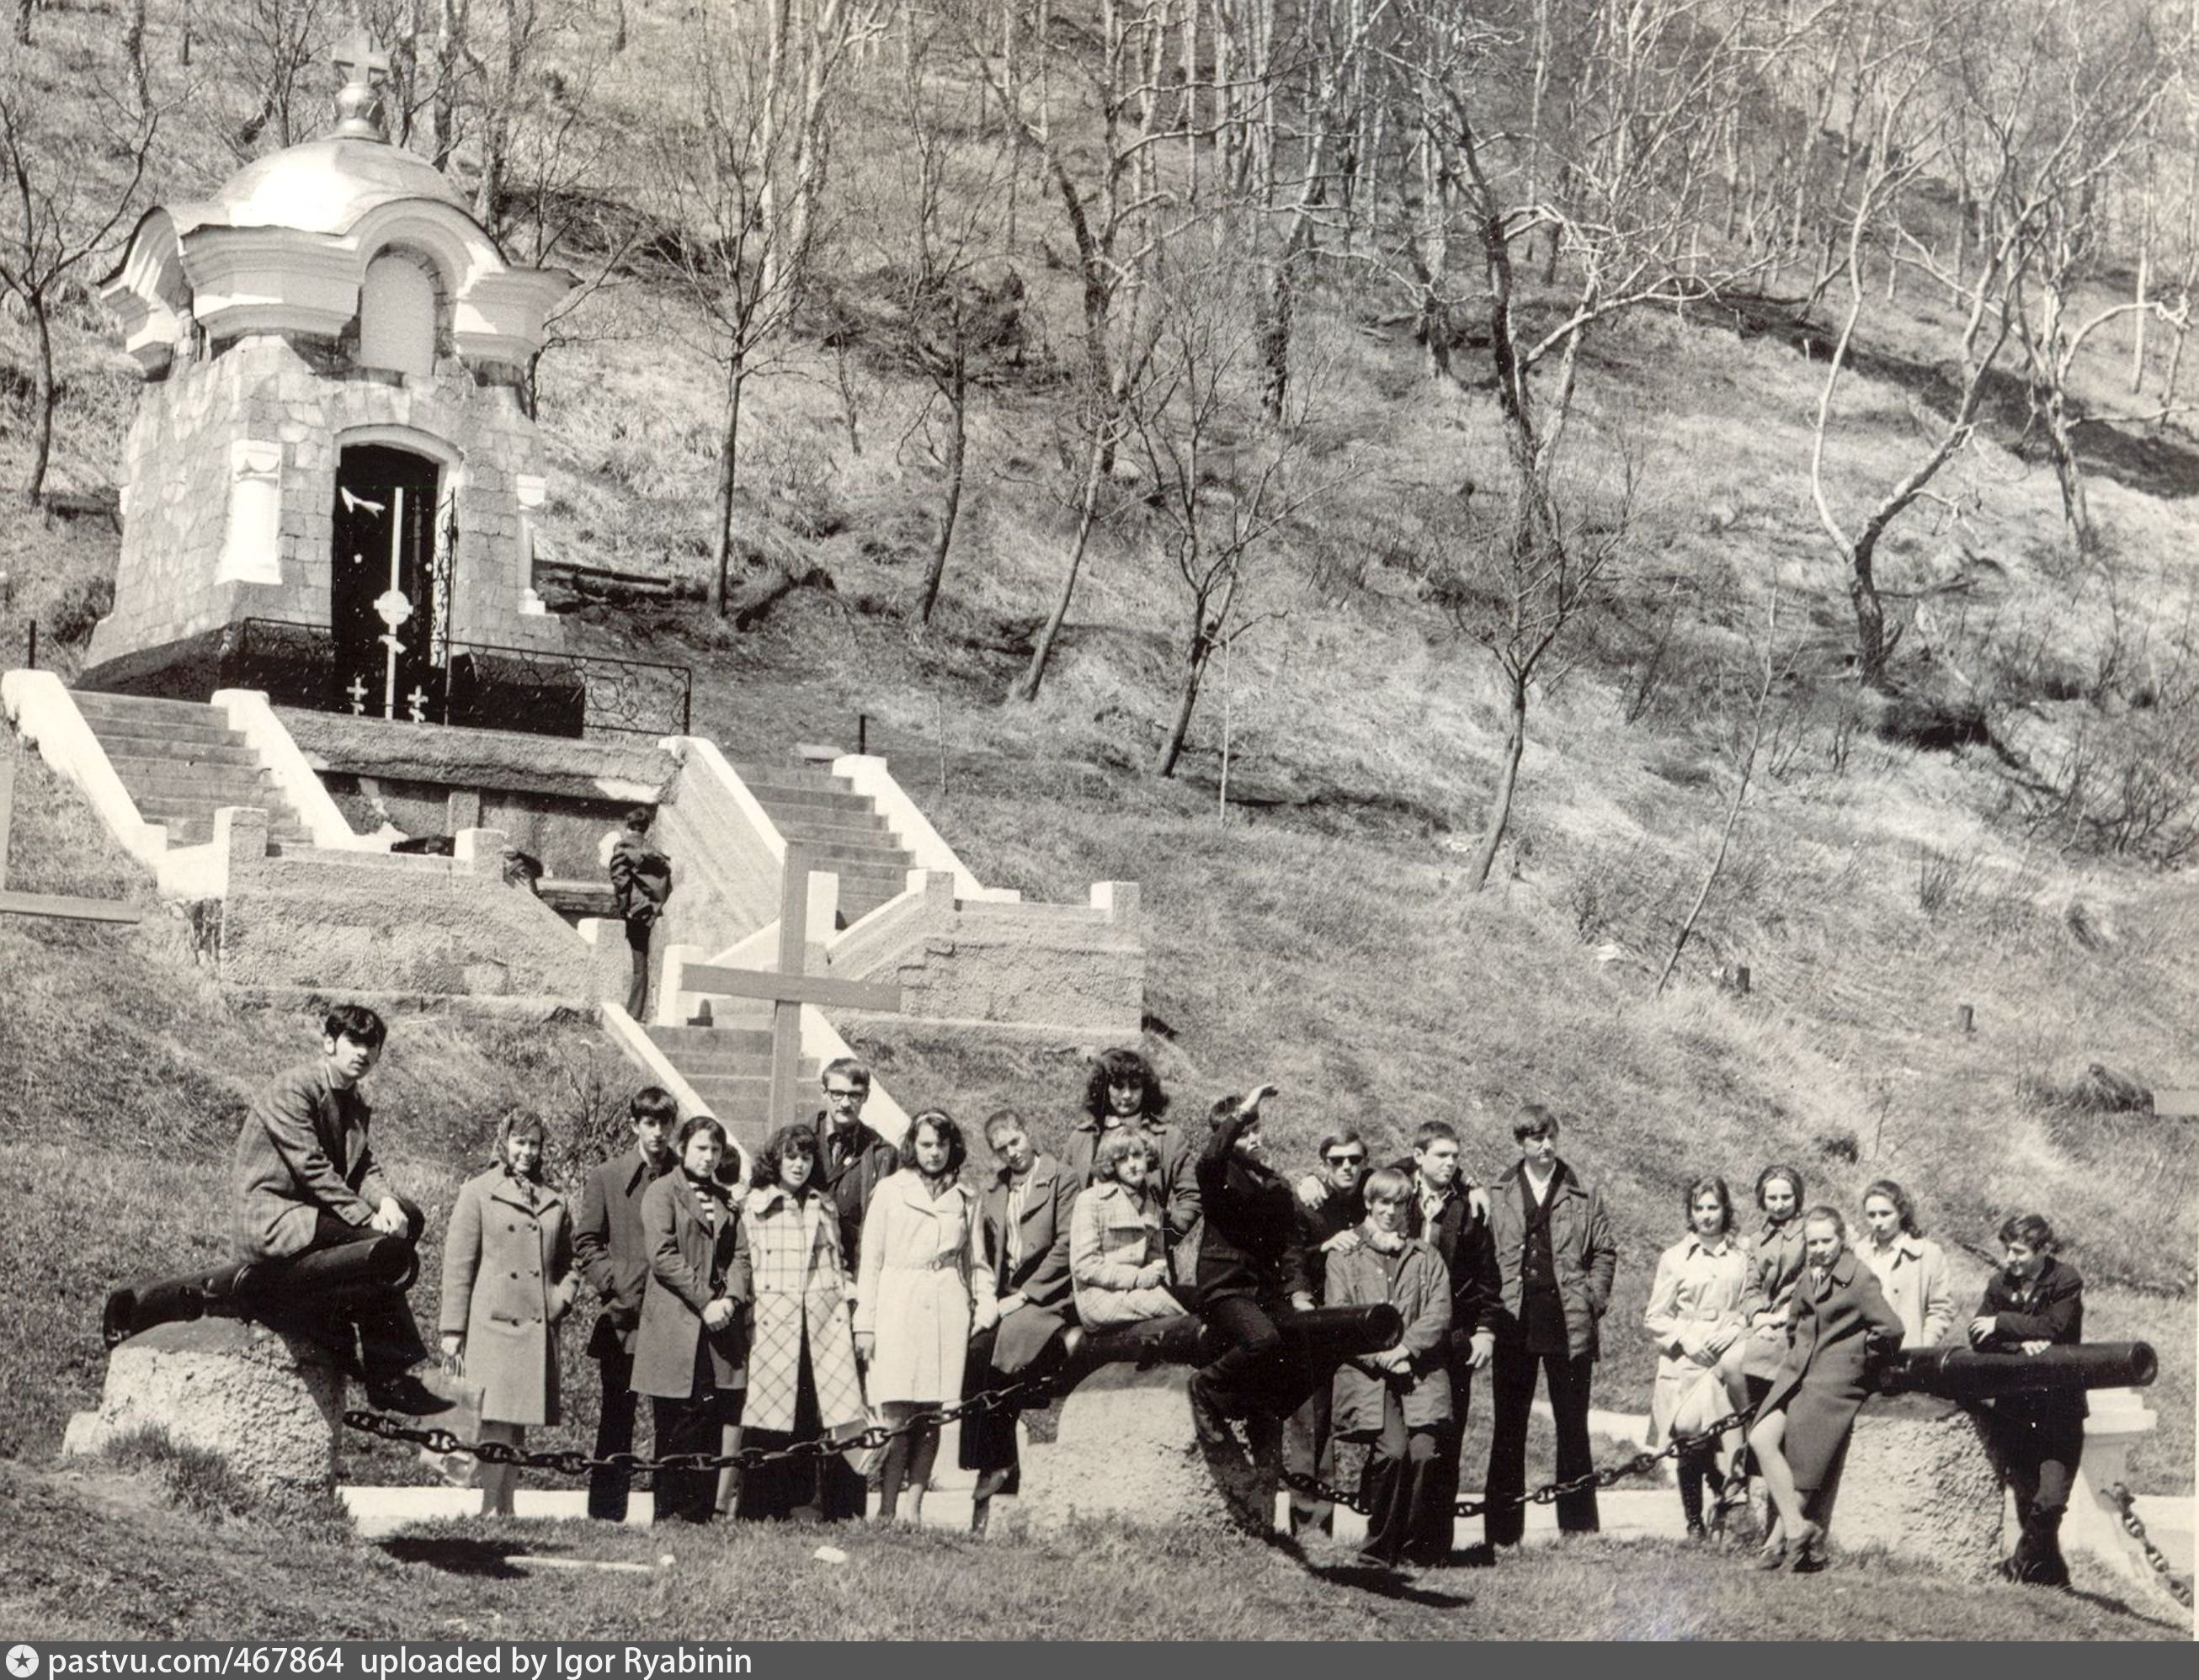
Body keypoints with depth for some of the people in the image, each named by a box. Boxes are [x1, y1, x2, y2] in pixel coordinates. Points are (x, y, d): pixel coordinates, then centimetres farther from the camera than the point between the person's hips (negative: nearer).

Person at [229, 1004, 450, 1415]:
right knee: (390, 1250, -23)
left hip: (309, 1216, 9)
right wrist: (368, 1218, -23)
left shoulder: (355, 1104, 17)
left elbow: (365, 1166, 9)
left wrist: (386, 1201, -15)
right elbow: (312, 1168, -19)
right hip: (270, 1218, -9)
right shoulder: (293, 1089, -11)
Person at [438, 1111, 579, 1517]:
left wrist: (561, 1299, 6)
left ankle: (503, 1508, 8)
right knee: (497, 1421, -11)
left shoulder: (553, 1202, 17)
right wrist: (453, 1331, -4)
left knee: (518, 1422, 5)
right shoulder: (477, 1193, 4)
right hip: (492, 1324, -4)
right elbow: (457, 1265, 1)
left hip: (538, 1328, 4)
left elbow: (568, 1264, 26)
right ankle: (492, 1508, -9)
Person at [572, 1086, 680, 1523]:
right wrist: (616, 1285, -6)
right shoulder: (606, 1178, 6)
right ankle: (606, 1511, 6)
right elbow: (585, 1245, 6)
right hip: (626, 1319, -1)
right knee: (616, 1420, 2)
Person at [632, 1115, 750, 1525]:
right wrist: (705, 1301, -12)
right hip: (675, 1325, -5)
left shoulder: (724, 1199, 20)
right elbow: (663, 1255, -9)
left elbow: (741, 1254, 13)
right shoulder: (661, 1193, 1)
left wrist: (731, 1299, -5)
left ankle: (700, 1513, 3)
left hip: (719, 1321, 5)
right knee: (677, 1425, -5)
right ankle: (669, 1513, -1)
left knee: (712, 1422, 0)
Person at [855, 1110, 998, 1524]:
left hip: (948, 1308, 2)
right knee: (898, 1416, -9)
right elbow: (870, 1260, 7)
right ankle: (886, 1511, -5)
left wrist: (986, 1305, 3)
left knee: (932, 1416, -1)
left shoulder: (965, 1199, 14)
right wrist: (865, 1323, 2)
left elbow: (976, 1263, 20)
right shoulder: (890, 1192, 8)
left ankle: (914, 1508, 5)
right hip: (898, 1307, -2)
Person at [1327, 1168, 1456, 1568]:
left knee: (1424, 1452, -19)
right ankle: (1380, 1547, -10)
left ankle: (1417, 1550, -6)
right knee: (1393, 1450, -23)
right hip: (1366, 1372, -2)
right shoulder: (1344, 1256, 14)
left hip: (1421, 1370, 2)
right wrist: (1381, 1356, -9)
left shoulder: (1426, 1258, 20)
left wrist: (1403, 1349, -8)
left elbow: (1439, 1315, 8)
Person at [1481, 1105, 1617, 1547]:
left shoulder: (1582, 1197, 8)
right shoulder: (1497, 1197, 6)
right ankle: (1502, 1530, 5)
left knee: (1572, 1426, 4)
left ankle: (1578, 1527, 9)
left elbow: (1605, 1252, 10)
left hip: (1568, 1323, 0)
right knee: (1508, 1426, 2)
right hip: (1514, 1323, 0)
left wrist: (1592, 1300, -1)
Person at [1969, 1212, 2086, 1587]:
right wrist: (2021, 1344, -18)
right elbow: (1979, 1338, -2)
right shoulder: (1999, 1283, 8)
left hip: (2058, 1405, -4)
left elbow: (2054, 1326, -18)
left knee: (2048, 1500, -14)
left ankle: (2024, 1564, 4)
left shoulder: (2066, 1281, -4)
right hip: (2015, 1408, 4)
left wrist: (2003, 1324, -12)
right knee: (2025, 1501, 10)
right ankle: (2050, 1573, 26)